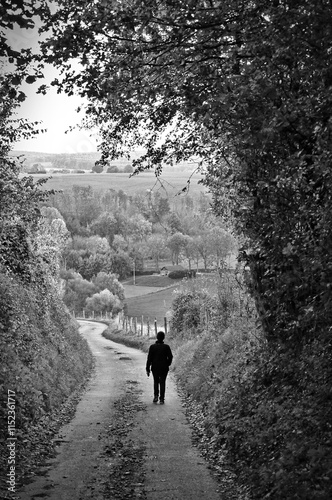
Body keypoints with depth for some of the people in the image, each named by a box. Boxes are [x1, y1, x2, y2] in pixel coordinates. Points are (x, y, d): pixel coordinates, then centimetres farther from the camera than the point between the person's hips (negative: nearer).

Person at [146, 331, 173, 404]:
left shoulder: (152, 347, -8)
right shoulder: (166, 347, -8)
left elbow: (149, 358, -8)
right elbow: (170, 357, -4)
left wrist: (148, 369, -3)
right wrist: (168, 364, 15)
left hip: (155, 368, 0)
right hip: (164, 368, 0)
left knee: (156, 381, 19)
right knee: (162, 383, 8)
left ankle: (156, 396, 8)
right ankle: (161, 399, 6)